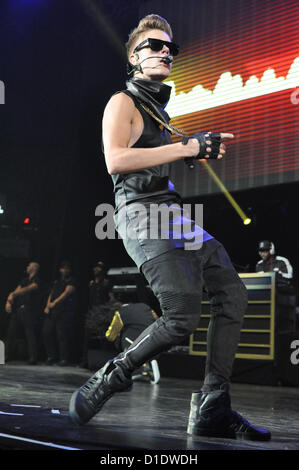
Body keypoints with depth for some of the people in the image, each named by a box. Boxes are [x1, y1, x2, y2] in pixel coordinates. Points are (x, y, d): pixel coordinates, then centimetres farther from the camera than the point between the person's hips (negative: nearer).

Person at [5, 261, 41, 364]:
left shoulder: (36, 280, -3)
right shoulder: (24, 280, 20)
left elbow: (28, 289, -20)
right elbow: (16, 291, 14)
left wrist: (13, 294, -30)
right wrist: (8, 301, -3)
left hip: (29, 310, -7)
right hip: (17, 309, 7)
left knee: (30, 333, -10)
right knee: (11, 332, 4)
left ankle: (33, 358, -9)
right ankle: (8, 355, 10)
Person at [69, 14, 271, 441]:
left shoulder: (160, 110, 28)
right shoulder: (123, 102, 1)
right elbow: (115, 160, -16)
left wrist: (205, 149, 22)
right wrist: (185, 148, -17)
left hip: (178, 212, 9)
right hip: (143, 213, -9)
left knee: (232, 293, -3)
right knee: (184, 315, -21)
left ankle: (212, 410, -3)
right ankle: (107, 382, -3)